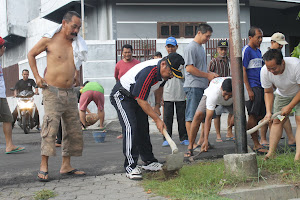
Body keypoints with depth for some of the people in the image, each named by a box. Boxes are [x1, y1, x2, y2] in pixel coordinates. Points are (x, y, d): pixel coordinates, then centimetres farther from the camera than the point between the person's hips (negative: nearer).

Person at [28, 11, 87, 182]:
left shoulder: (77, 43, 10)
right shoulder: (49, 40, -5)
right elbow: (31, 54, 8)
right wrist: (37, 76, -1)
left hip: (70, 93, 6)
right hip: (53, 92, -6)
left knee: (74, 130, 6)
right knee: (51, 128, -14)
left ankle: (66, 166, 15)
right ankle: (44, 167, -9)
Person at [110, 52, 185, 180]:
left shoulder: (164, 71, -8)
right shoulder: (148, 72, -36)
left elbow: (159, 86, 16)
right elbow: (141, 100, -31)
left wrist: (157, 105, 10)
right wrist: (157, 120, -26)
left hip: (137, 97, 9)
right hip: (121, 96, -9)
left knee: (143, 128, 8)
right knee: (131, 127, -20)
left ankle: (149, 161, 17)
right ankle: (130, 167, -17)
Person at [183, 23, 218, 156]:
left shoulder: (201, 47, 20)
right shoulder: (191, 47, -9)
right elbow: (189, 68, -18)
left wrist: (210, 75, 10)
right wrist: (207, 75, -12)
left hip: (202, 86, 10)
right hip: (193, 86, -10)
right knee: (192, 116, -6)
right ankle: (191, 144, -4)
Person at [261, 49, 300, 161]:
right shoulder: (264, 71, -26)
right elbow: (268, 92, -9)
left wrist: (289, 106, -24)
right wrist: (268, 112, -21)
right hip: (282, 94, 4)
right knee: (277, 121, -2)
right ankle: (271, 152, 2)